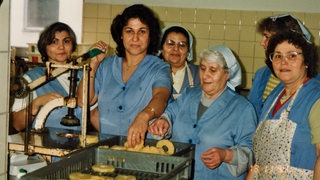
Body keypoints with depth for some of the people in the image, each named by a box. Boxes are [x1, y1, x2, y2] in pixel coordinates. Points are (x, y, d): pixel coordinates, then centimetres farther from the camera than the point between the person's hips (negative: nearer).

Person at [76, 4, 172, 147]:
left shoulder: (159, 69, 3)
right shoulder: (106, 65, 14)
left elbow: (161, 97, -18)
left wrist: (144, 116, -39)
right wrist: (93, 65, 0)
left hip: (141, 145, -4)